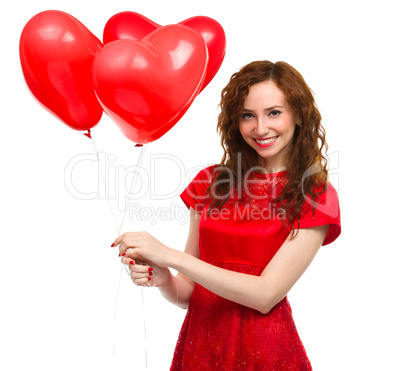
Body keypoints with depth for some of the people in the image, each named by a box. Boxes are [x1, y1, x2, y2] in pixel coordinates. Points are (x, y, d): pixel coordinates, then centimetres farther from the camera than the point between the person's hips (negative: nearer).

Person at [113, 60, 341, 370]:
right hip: (199, 343, 3)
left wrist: (170, 256, -19)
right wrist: (162, 279, -16)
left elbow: (266, 294, -16)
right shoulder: (211, 181, 2)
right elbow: (188, 294, 6)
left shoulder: (315, 196, -7)